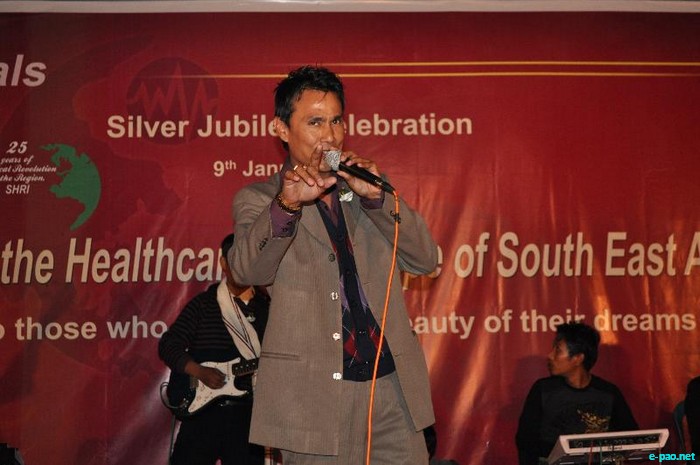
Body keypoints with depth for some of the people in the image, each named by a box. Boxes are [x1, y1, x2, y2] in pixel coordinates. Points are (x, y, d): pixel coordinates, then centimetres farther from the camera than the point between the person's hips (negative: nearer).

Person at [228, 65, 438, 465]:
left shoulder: (370, 192, 15)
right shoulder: (258, 199, 4)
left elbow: (425, 260, 4)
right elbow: (248, 270, -14)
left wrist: (376, 197, -8)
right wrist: (287, 203, -30)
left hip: (394, 386, 4)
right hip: (316, 396, -3)